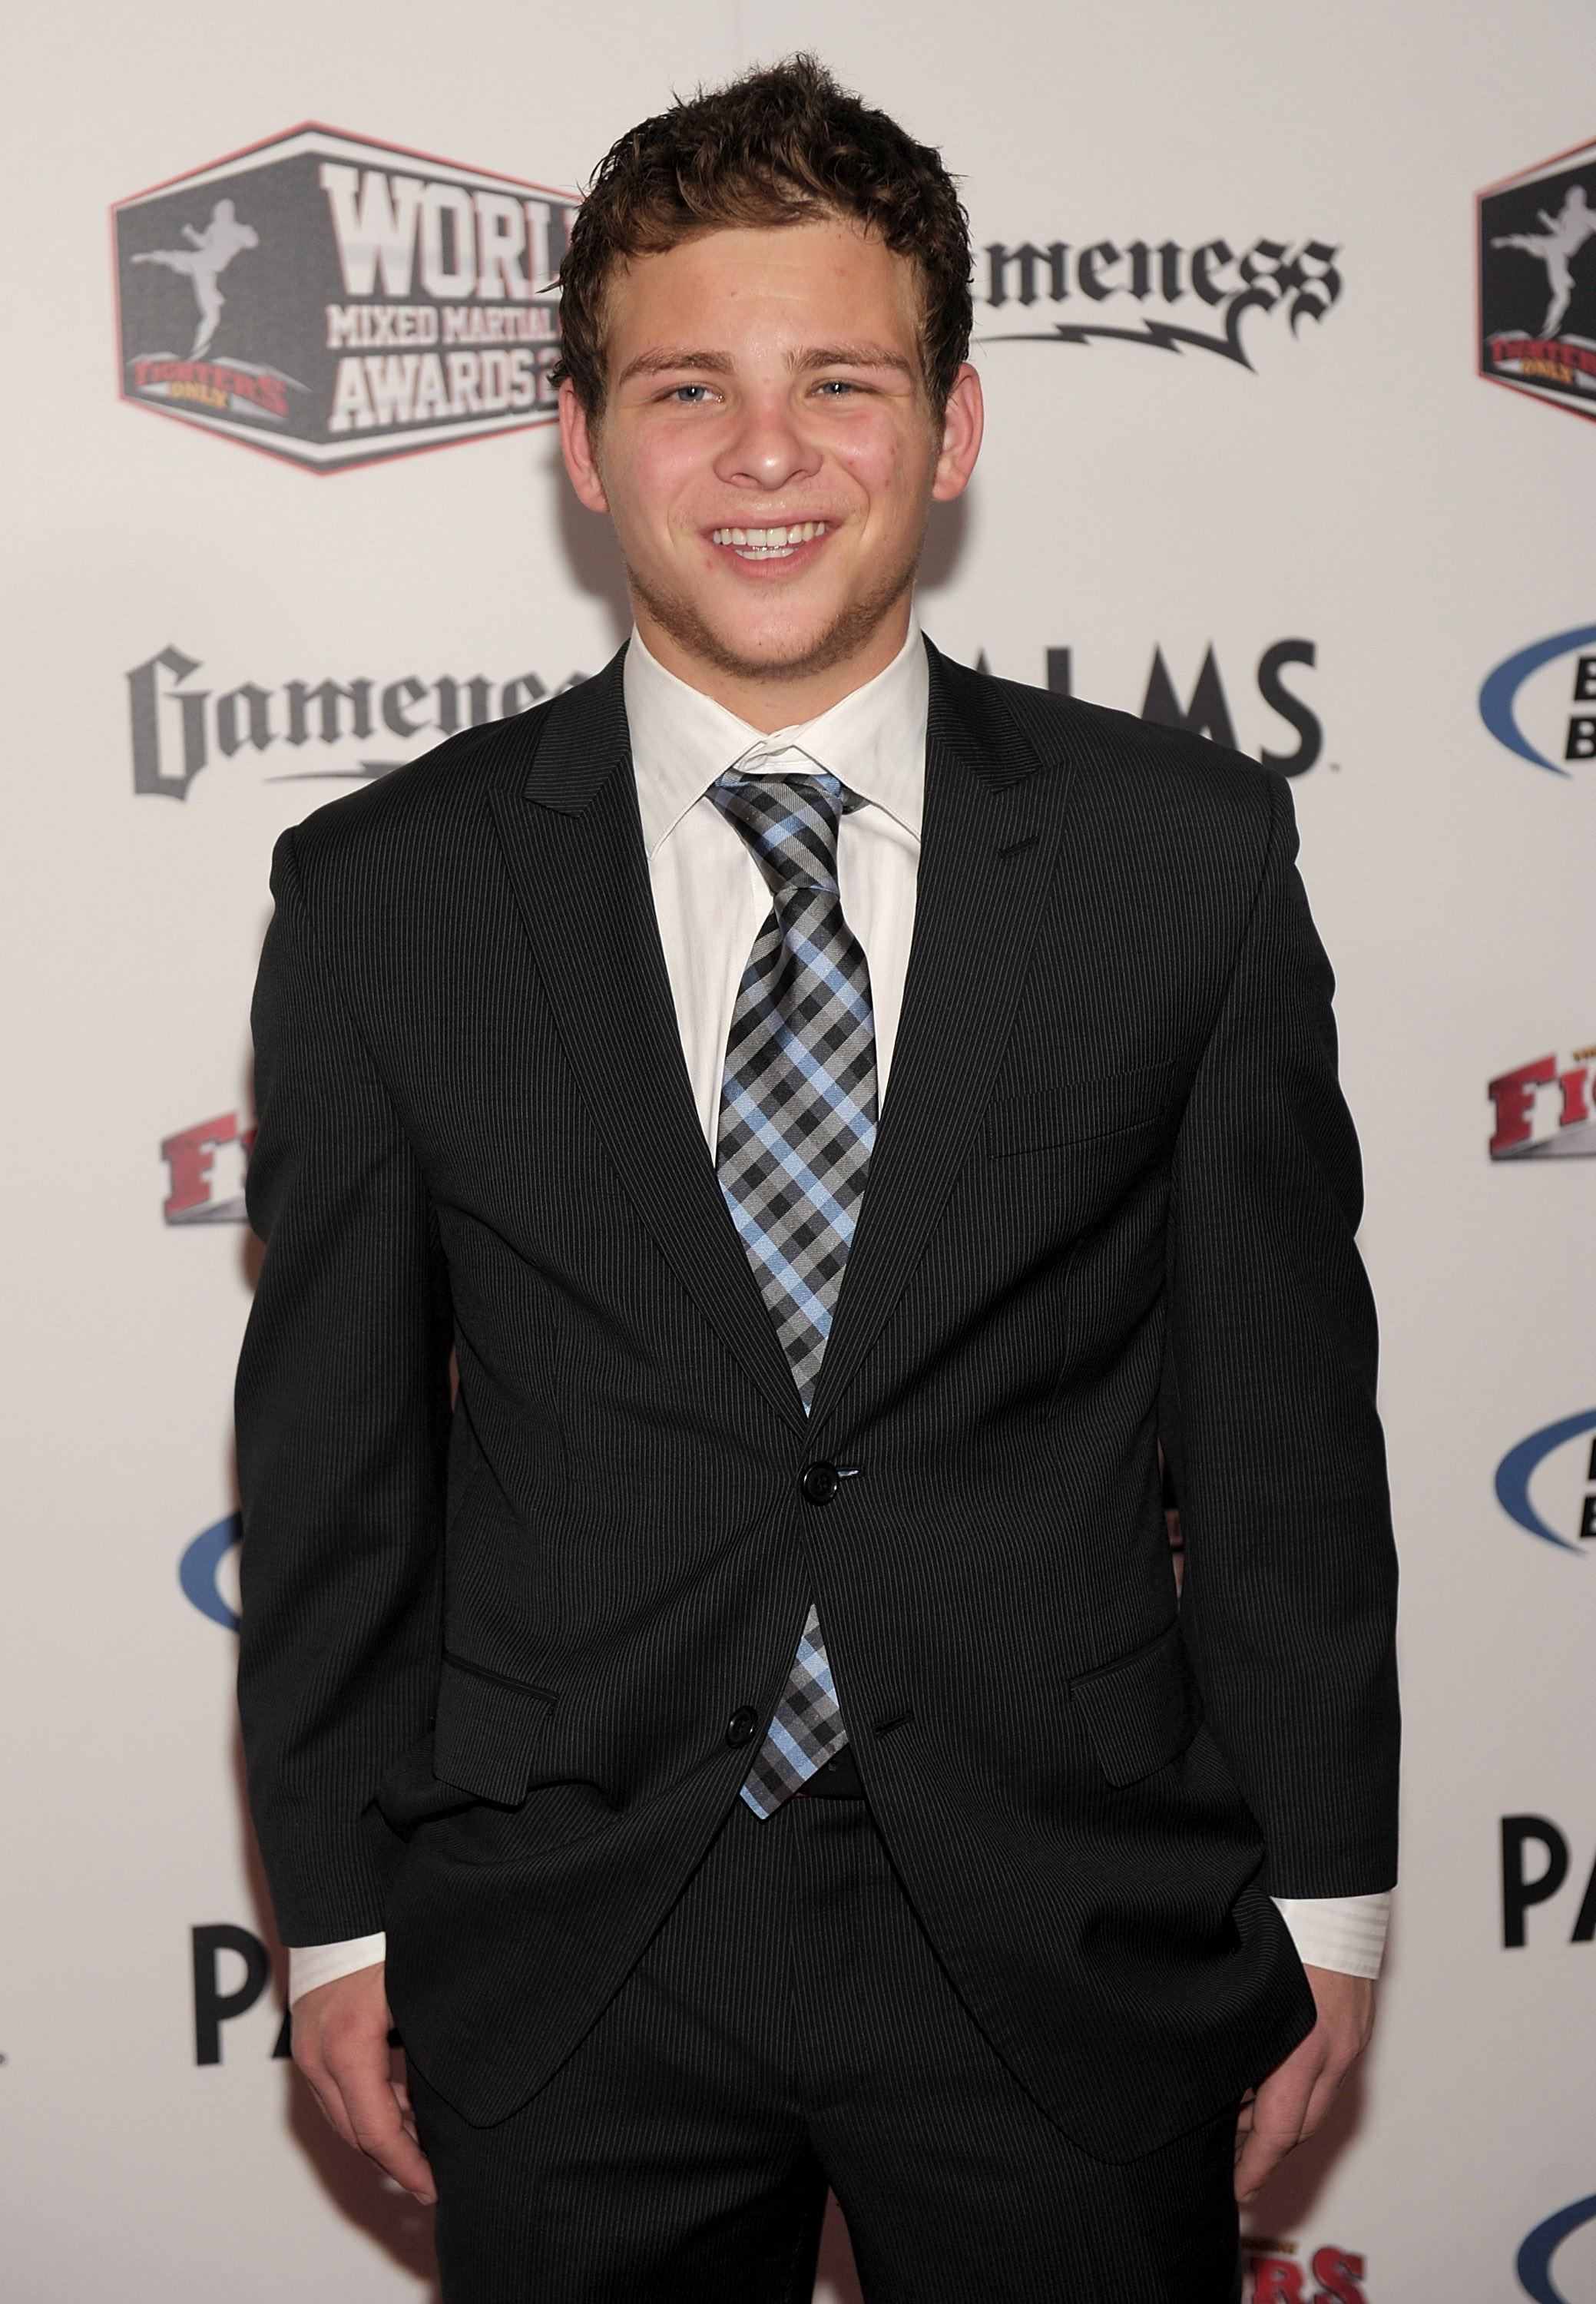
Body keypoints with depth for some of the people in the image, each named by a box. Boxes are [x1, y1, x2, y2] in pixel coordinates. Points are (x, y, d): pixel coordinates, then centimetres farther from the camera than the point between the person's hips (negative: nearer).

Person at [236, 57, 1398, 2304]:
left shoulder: (1186, 852, -3)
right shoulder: (388, 897, -3)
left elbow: (1283, 1407, 0)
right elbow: (333, 1449, 2)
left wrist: (1323, 1890, 3)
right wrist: (339, 1920, 3)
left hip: (1070, 1946, 0)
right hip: (564, 1954, 0)